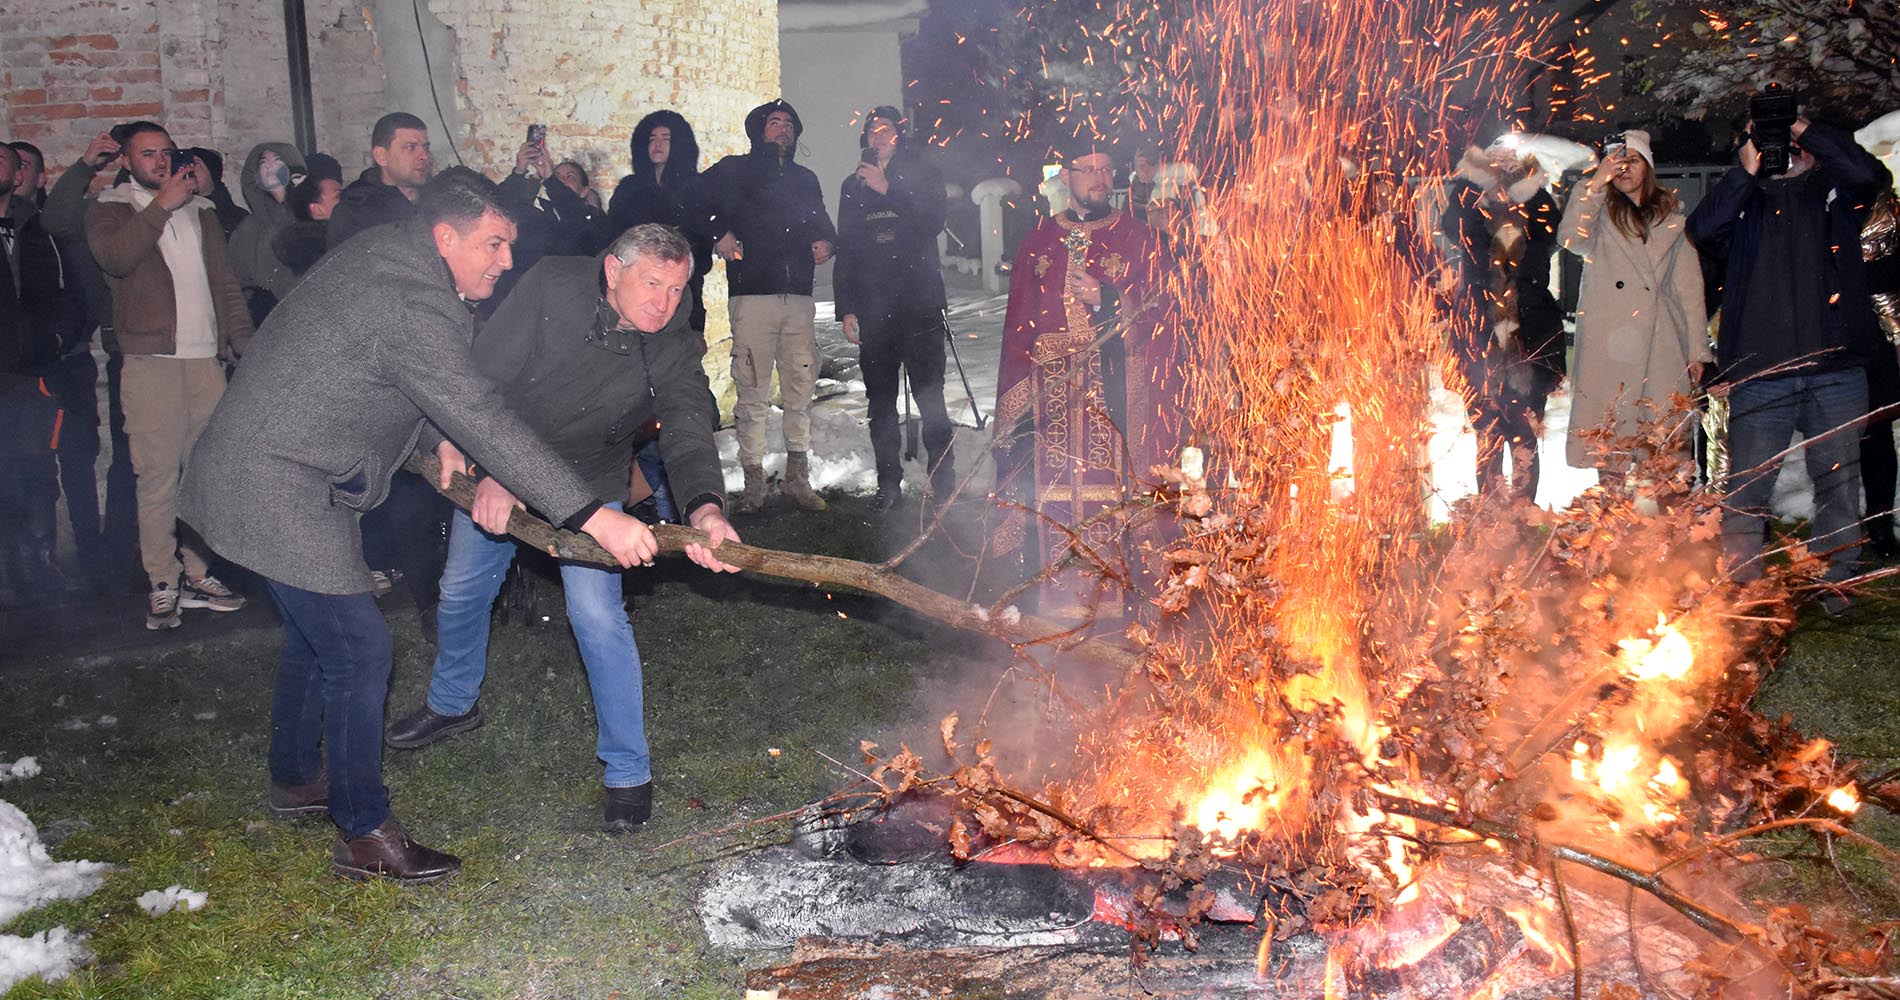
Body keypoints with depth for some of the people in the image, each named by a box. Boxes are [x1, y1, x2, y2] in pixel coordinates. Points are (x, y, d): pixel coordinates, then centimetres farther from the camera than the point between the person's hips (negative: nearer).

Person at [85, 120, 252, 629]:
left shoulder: (200, 210, 20)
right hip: (150, 362, -4)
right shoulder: (110, 209, 7)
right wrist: (162, 204, -13)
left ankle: (199, 574, 10)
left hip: (206, 358, 4)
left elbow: (225, 281, 21)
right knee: (158, 476, -6)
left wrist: (243, 340, 11)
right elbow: (114, 256, -15)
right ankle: (162, 584, 0)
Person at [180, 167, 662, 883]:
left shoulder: (391, 256, 6)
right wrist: (592, 517, -35)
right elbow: (482, 418, -33)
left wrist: (440, 437, 6)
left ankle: (295, 778, 41)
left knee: (316, 631, 23)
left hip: (254, 470, 11)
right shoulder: (408, 304, -26)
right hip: (274, 490, -11)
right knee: (357, 648, -7)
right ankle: (364, 835, 3)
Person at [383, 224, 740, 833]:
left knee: (597, 614, -16)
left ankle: (629, 771, -1)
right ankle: (453, 703, 48)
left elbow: (689, 435, -35)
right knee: (462, 591, 18)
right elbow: (484, 374, -22)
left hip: (588, 485, -2)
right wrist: (489, 471, -32)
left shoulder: (676, 351, -24)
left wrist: (705, 506, -57)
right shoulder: (553, 286, -26)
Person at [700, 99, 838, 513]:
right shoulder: (735, 170, 9)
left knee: (801, 391, 3)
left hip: (799, 297, 4)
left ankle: (797, 478, 11)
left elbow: (820, 222, 31)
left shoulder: (805, 179, 23)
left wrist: (826, 242, 10)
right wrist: (719, 234, -6)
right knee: (752, 393, -4)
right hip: (752, 293, -4)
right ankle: (754, 482, 2)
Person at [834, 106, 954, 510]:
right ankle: (888, 482, 9)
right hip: (873, 308, 3)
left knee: (929, 395, -6)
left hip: (919, 305, -3)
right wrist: (847, 308, 9)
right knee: (880, 399, 3)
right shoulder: (853, 187, 17)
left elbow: (933, 222, -9)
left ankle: (943, 481, 0)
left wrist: (889, 191, -13)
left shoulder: (922, 175, 8)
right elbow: (845, 250, 16)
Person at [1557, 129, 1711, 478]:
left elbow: (1690, 288, 15)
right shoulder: (1601, 214, 14)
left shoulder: (1673, 220, 19)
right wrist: (1595, 183, -12)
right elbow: (1571, 238, -10)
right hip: (1608, 348, -2)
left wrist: (1697, 351, 9)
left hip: (1662, 345, 2)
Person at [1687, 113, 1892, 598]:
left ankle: (1836, 584, 18)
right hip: (1759, 373, -1)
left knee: (1839, 481, 7)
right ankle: (1739, 586, 7)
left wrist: (1809, 132, -2)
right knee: (1746, 488, -1)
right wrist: (1746, 170, -6)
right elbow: (1703, 230, -7)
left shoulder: (1834, 192, 13)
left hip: (1836, 368, 1)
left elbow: (1868, 173, -9)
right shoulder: (1745, 200, 12)